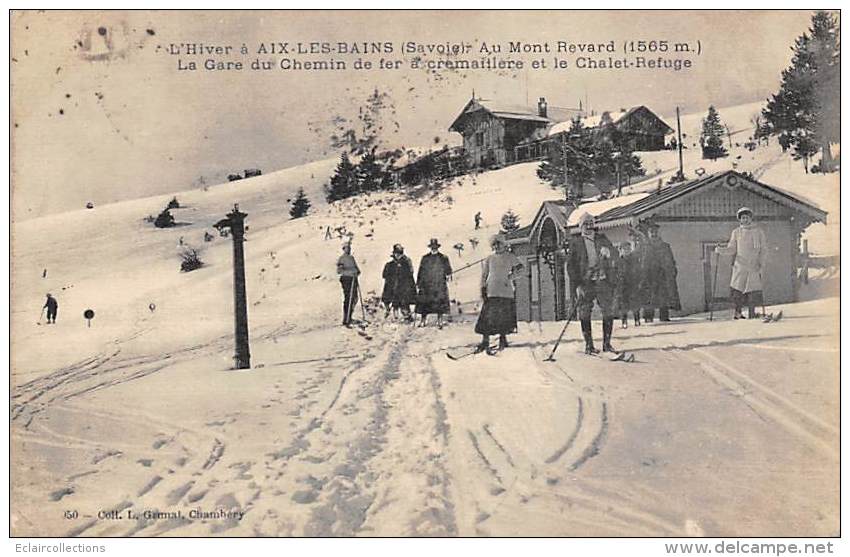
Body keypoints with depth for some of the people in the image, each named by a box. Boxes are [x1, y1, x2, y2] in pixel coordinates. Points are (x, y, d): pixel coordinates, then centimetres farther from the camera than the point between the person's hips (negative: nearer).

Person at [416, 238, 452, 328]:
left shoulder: (443, 258, 6)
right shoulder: (425, 258, 12)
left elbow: (448, 269, 7)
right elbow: (421, 271, 14)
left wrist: (448, 275, -13)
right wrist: (419, 283, 10)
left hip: (439, 285, -2)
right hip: (426, 285, 2)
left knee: (440, 304, -5)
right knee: (424, 303, 1)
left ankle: (439, 322, 2)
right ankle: (423, 321, 11)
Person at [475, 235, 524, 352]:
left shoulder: (510, 257, 9)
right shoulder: (489, 259, 13)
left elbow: (519, 266, -3)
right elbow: (484, 275, 12)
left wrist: (512, 274, -20)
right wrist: (483, 289, 2)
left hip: (506, 291, 0)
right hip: (492, 291, 0)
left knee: (505, 316, 2)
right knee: (488, 316, -7)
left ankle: (503, 338, 18)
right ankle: (485, 341, -4)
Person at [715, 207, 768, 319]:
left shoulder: (759, 232, 9)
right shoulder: (736, 232, 10)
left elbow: (763, 250, 7)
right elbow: (731, 249, 6)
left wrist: (762, 265, -4)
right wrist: (720, 250, -14)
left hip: (754, 266, 0)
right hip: (740, 266, 0)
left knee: (753, 291, -4)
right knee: (738, 290, -5)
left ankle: (752, 314, 4)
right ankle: (738, 313, 3)